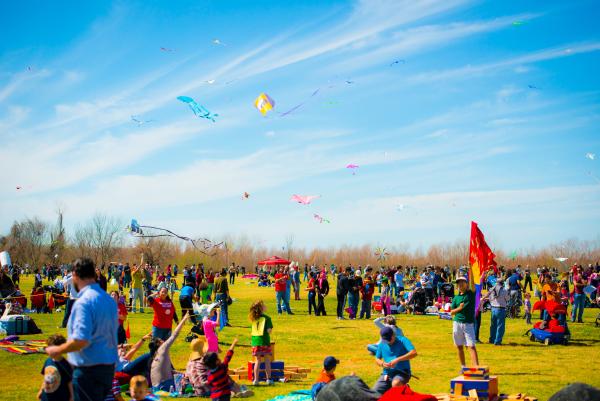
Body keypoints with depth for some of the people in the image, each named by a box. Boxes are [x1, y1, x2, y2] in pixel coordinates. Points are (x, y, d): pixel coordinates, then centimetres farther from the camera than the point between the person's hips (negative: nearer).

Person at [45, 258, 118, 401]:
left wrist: (57, 350, -11)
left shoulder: (84, 302, -20)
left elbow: (80, 340, -26)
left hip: (89, 369, -8)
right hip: (109, 366, 8)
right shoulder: (109, 299, 8)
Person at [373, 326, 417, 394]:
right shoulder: (382, 344, 10)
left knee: (395, 383, -40)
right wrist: (382, 364, -6)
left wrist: (397, 360, -26)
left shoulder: (402, 340, -3)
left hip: (402, 373, -5)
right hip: (386, 374, 5)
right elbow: (377, 359, 19)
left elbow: (414, 353, -17)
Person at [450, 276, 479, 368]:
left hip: (468, 324, -4)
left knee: (471, 346, -13)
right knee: (459, 346, 9)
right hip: (457, 323, 4)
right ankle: (463, 367, 21)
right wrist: (459, 308, -8)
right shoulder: (456, 297, 11)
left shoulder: (471, 294, 3)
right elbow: (452, 312, 9)